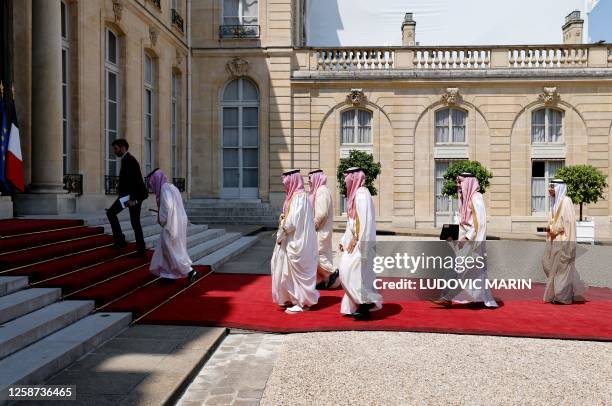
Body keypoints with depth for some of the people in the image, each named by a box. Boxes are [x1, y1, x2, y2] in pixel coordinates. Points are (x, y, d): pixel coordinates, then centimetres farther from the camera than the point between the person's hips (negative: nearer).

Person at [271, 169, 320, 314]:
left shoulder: (299, 197, -17)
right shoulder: (294, 196, 11)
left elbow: (293, 221, -22)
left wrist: (281, 234, -11)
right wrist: (283, 218, 2)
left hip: (296, 241, -10)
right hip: (291, 241, 10)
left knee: (297, 271, 0)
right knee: (289, 270, 15)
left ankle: (302, 303, 10)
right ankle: (293, 298, 26)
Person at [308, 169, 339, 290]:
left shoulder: (322, 191, -16)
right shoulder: (317, 191, 14)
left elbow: (322, 214, -22)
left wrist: (312, 227, -15)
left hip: (321, 230, -10)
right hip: (318, 230, 10)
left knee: (317, 254, -6)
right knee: (321, 255, 12)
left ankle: (332, 273, 4)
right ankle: (323, 280, 17)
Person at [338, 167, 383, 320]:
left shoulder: (361, 194, -13)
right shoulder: (354, 194, 16)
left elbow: (364, 220, -21)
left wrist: (355, 240, -21)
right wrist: (344, 241, 18)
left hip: (360, 242, -10)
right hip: (354, 241, 10)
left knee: (352, 272, -10)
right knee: (353, 272, 9)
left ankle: (367, 302, 0)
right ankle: (359, 307, 15)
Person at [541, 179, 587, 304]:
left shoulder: (565, 201, -13)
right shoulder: (557, 201, 13)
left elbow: (569, 221, -18)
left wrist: (554, 231, -18)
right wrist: (550, 228, 6)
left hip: (562, 240, -9)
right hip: (555, 240, 9)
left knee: (561, 267, -1)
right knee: (548, 263, 11)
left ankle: (563, 297, 9)